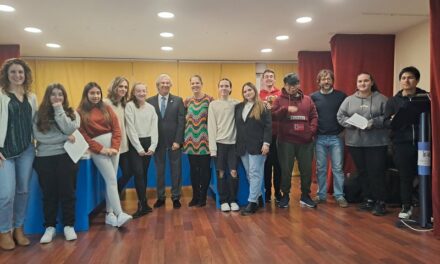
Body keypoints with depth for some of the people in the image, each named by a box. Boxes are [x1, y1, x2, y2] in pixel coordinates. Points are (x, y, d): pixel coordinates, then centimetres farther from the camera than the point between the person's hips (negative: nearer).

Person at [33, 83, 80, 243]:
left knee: (67, 192, 3)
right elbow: (38, 136, -9)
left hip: (66, 157, -1)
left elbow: (69, 130, -14)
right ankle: (50, 227, 19)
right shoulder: (39, 115, 5)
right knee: (48, 194, 7)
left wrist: (58, 110, -10)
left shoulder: (72, 113, 5)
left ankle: (69, 225, 15)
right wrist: (64, 138, -13)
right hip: (45, 158, 1)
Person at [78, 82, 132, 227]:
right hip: (97, 148, -3)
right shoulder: (81, 112, 0)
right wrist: (100, 149, -10)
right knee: (112, 180, -10)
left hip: (112, 145, 4)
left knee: (110, 180, 6)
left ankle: (110, 214, 15)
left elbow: (116, 128, 3)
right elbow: (83, 135, -4)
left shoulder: (107, 108, 8)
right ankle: (119, 214, -8)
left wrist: (115, 147, -9)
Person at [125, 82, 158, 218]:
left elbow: (154, 128, 5)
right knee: (138, 173, -9)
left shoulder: (151, 108, 8)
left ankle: (142, 202, 18)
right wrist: (139, 147, -11)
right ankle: (143, 204, -2)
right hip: (135, 143, -4)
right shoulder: (130, 106, -3)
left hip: (148, 143, 4)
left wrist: (153, 146, -6)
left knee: (144, 173, 8)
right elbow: (131, 128, -8)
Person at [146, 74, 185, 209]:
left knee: (176, 170, 7)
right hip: (157, 141, 0)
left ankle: (176, 197, 19)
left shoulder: (178, 100, 2)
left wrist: (178, 140, -10)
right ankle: (160, 197, 23)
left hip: (174, 141, 0)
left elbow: (181, 122, -3)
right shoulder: (150, 101, 1)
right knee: (159, 170, 10)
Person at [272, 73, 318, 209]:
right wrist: (286, 109, -23)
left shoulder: (307, 99, 12)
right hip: (286, 141, -2)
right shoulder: (279, 99, 4)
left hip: (305, 141, 2)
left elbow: (314, 116, 9)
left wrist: (311, 130, -7)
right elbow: (273, 115, -8)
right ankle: (285, 196, 19)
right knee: (286, 170, 4)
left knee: (306, 170, 8)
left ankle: (305, 196, 23)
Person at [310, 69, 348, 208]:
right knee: (320, 168, 8)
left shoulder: (341, 96, 1)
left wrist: (344, 129, -2)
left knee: (338, 168, 1)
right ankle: (321, 195, 18)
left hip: (336, 137, -1)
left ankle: (339, 196, 9)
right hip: (319, 138, 1)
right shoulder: (313, 97, 4)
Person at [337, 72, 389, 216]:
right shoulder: (349, 100, 10)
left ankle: (380, 202, 9)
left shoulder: (381, 99, 2)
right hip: (355, 142, 4)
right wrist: (351, 123, -11)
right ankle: (368, 199, 24)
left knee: (377, 172, -3)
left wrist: (374, 122, -18)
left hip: (377, 142, -3)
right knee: (362, 172, 11)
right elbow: (340, 116, 6)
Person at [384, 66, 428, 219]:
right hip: (401, 144, 1)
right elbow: (386, 122, 4)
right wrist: (393, 121, -18)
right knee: (405, 176, 8)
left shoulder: (426, 97, 6)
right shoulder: (393, 100, 9)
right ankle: (406, 207, 22)